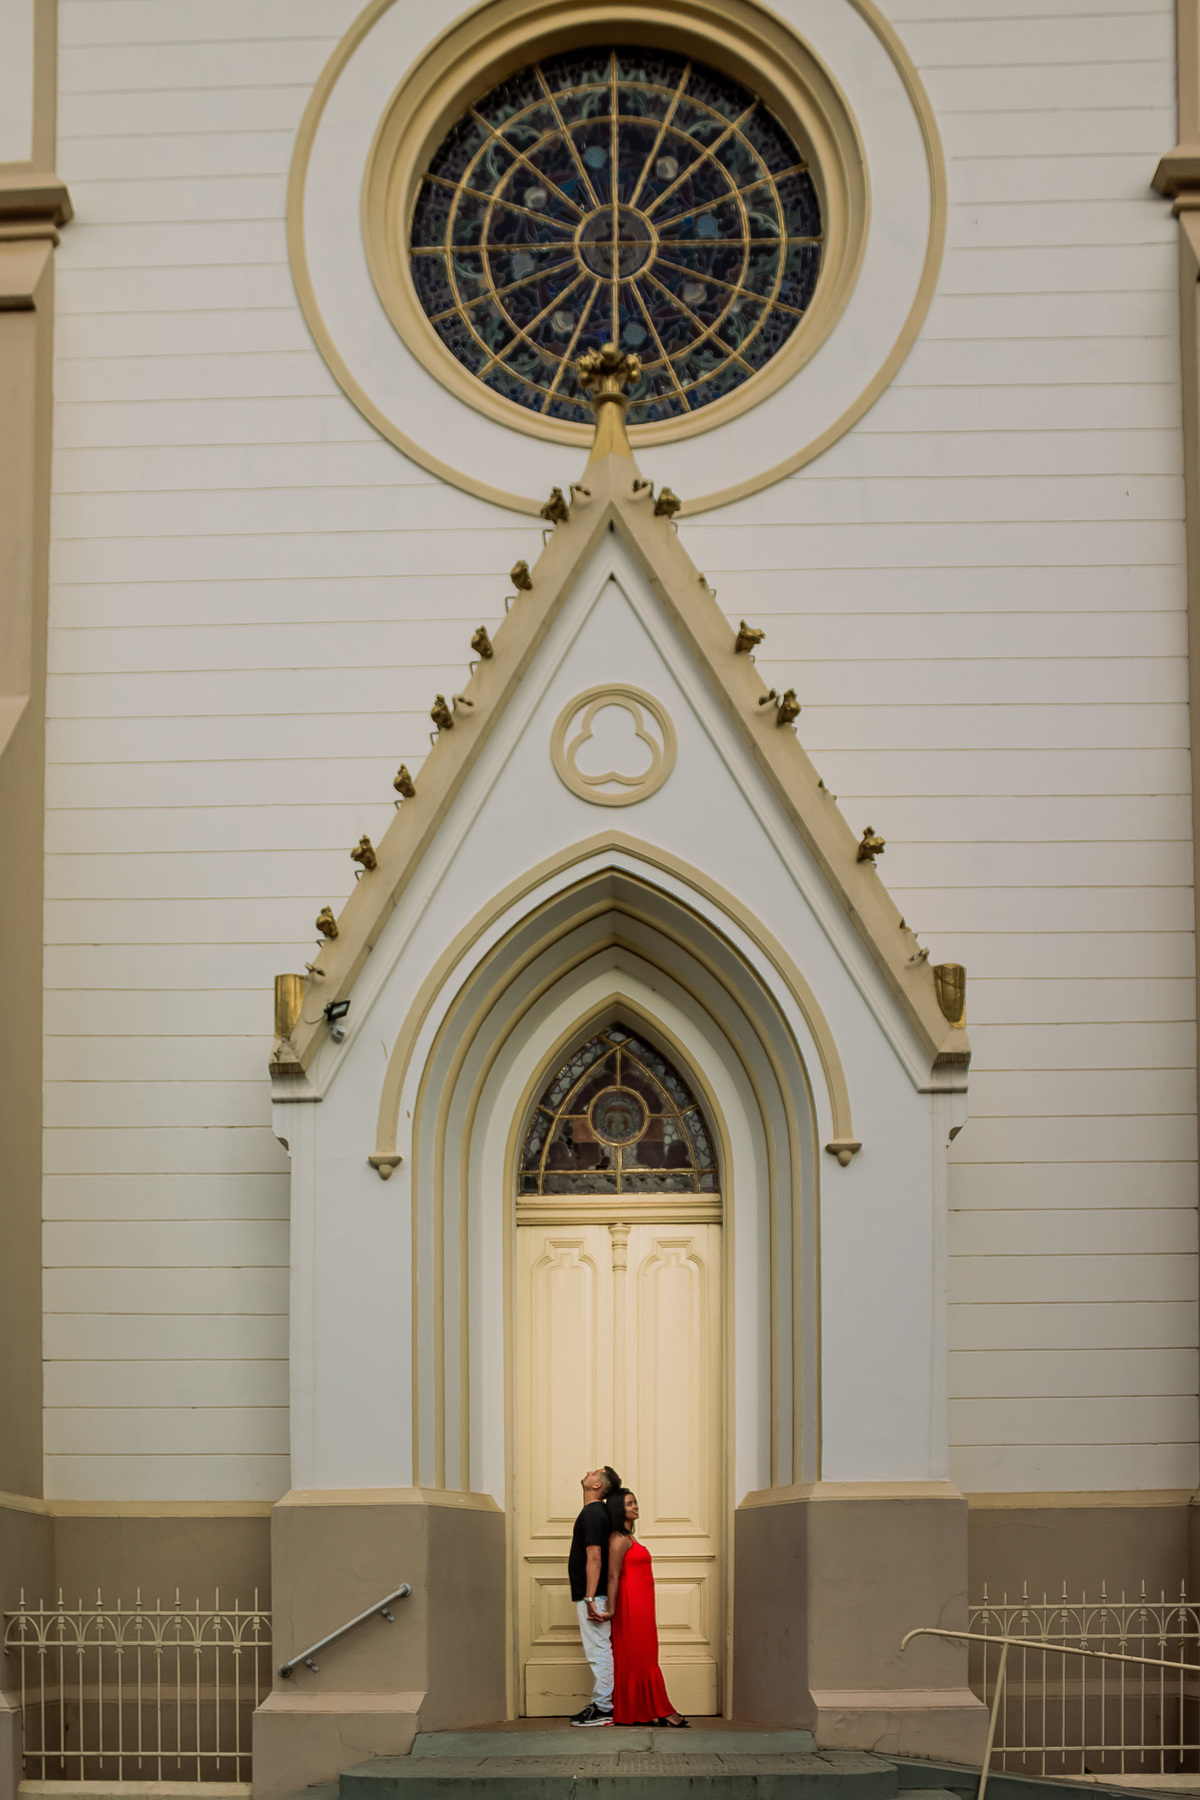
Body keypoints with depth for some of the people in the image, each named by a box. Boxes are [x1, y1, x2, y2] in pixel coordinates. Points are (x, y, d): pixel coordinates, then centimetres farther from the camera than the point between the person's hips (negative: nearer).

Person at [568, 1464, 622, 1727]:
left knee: (598, 1651, -7)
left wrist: (590, 1599, -26)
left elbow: (594, 1558, -23)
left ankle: (602, 1708, -5)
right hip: (590, 1596, 10)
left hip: (591, 1595, -10)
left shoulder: (592, 1514, -16)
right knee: (600, 1651, 12)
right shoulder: (596, 1512, 15)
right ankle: (600, 1704, 16)